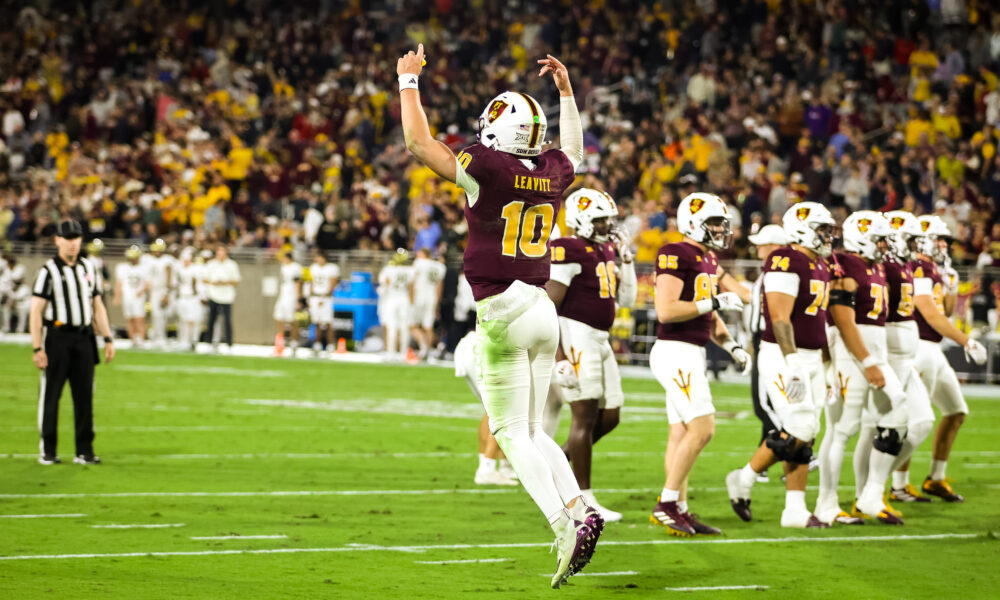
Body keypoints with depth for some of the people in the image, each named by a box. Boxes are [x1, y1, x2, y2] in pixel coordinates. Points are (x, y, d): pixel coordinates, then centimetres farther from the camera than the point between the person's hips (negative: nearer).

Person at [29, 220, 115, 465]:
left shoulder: (89, 269, 12)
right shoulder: (48, 270, -6)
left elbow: (98, 306, 17)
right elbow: (36, 312, -8)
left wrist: (108, 339, 10)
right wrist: (37, 349, -14)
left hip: (83, 338, 5)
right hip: (57, 337, -5)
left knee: (84, 396, 4)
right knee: (50, 395, 0)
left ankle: (84, 451, 10)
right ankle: (47, 451, 7)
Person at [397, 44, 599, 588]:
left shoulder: (487, 168, -12)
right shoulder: (552, 173, 5)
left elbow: (419, 142, 0)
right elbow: (574, 151, 32)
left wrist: (409, 80, 11)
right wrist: (566, 89, 37)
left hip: (502, 313, -6)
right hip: (542, 312, 6)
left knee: (513, 434, -2)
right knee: (530, 430, 15)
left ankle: (565, 525, -16)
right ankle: (580, 511, -2)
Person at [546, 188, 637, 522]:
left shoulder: (606, 250, 14)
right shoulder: (568, 251, -13)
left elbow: (626, 299, 20)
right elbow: (548, 307, -16)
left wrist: (625, 260, 9)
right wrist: (558, 355, -21)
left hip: (599, 340, 9)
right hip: (575, 337, -9)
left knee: (609, 417, 9)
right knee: (586, 416, -7)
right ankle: (583, 499, -1)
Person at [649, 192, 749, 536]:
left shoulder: (708, 260, 16)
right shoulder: (676, 256, -14)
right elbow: (666, 310, -21)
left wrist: (732, 347, 12)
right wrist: (715, 302, -17)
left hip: (692, 354, 10)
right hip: (675, 352, -10)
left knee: (681, 432, 9)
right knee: (702, 428, -13)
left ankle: (678, 510, 12)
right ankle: (666, 504, -6)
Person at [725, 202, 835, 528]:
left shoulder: (820, 267, 15)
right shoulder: (786, 262, -15)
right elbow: (780, 318, -20)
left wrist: (826, 367, 20)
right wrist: (793, 365, -26)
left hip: (811, 358, 9)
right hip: (783, 356, -9)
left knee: (806, 437, 6)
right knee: (796, 431, -14)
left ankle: (795, 510, 8)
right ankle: (743, 480, 4)